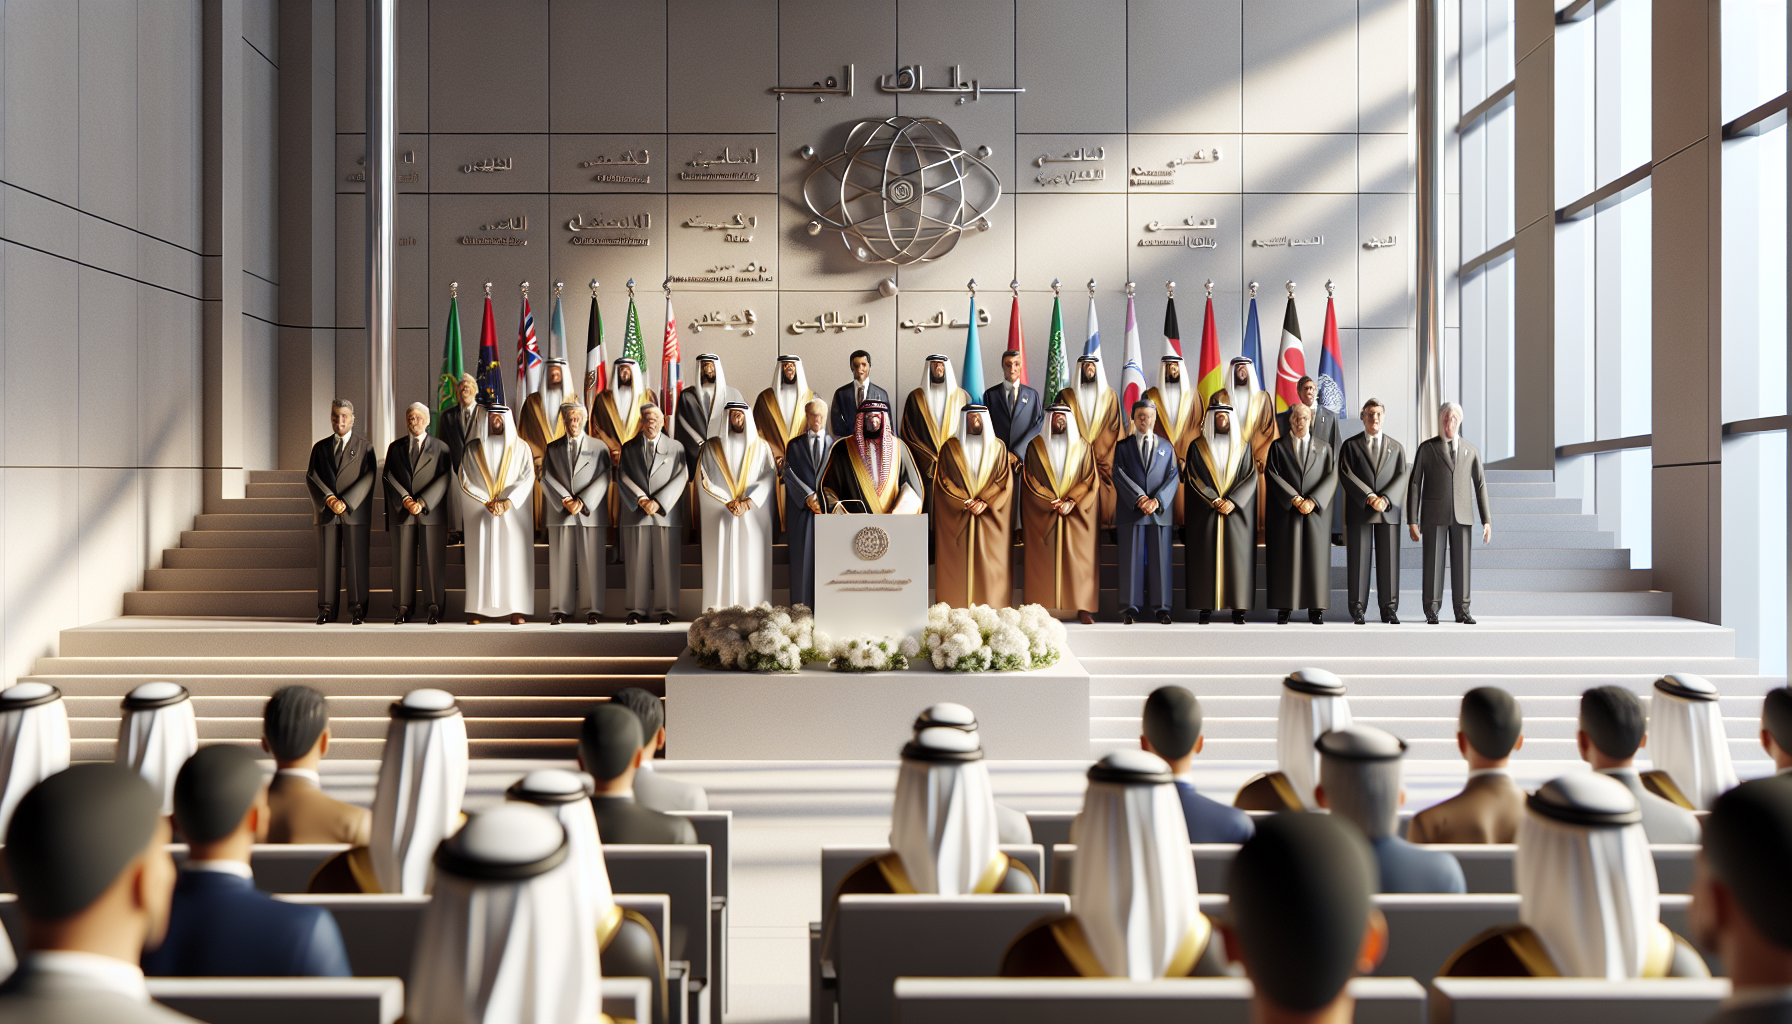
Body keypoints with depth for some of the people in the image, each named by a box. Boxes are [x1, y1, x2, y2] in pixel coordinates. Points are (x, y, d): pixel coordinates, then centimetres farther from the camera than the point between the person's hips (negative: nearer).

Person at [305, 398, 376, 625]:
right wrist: (329, 498, -13)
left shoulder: (364, 447, 7)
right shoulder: (320, 447, 15)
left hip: (355, 512, -2)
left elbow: (368, 478, -4)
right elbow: (311, 476, 4)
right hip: (326, 512, 2)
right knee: (327, 561, 2)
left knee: (356, 561, -3)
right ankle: (327, 609, 6)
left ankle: (358, 609, 1)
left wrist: (346, 502, -15)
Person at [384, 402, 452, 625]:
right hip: (402, 513, 2)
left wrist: (422, 502, -13)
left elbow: (443, 479, -2)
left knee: (432, 561, -2)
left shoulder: (440, 448, 8)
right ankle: (404, 609, 3)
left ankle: (434, 609, 1)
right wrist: (405, 500, -11)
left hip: (431, 513, -2)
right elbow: (390, 478, 4)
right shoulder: (395, 447, 13)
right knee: (404, 562, 1)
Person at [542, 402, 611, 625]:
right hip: (560, 513, 1)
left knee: (591, 562, -1)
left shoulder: (599, 447, 8)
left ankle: (593, 610, 4)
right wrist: (565, 500, -11)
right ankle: (560, 609, 7)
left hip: (591, 513, -1)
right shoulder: (552, 448, 13)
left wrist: (582, 501, -12)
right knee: (561, 562, 2)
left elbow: (603, 479, -1)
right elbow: (546, 477, 3)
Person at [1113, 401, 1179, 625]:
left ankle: (1161, 608, 4)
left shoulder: (1166, 446, 16)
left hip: (1160, 511, 1)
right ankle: (1130, 608, 0)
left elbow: (1173, 476, 5)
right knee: (1132, 558, -2)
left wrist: (1157, 500, -11)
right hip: (1130, 510, -1)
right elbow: (1119, 474, -1)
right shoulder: (1123, 446, 12)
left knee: (1159, 558, 0)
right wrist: (1138, 498, -14)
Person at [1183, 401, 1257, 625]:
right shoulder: (1197, 446, 6)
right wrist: (1214, 501, -12)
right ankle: (1206, 608, 0)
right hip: (1204, 513, -1)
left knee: (1236, 557, -2)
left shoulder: (1243, 447, 10)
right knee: (1206, 559, -3)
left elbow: (1250, 477, 2)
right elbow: (1192, 478, -2)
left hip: (1237, 512, 1)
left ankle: (1238, 609, 1)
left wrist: (1233, 501, -12)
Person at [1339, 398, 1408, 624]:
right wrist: (1369, 497, -17)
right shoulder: (1350, 446, 8)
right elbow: (1345, 474, -5)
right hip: (1359, 512, -2)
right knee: (1359, 561, -2)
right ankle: (1357, 610, 3)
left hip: (1388, 512, 2)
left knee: (1388, 561, 0)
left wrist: (1385, 499, -15)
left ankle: (1389, 610, 5)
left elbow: (1401, 478, 2)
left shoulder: (1396, 448, 15)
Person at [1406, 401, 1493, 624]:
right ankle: (1432, 610, 3)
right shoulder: (1427, 448, 4)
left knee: (1461, 562, 1)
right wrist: (1411, 520, -6)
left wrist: (1486, 520, 3)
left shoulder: (1470, 450, 11)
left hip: (1462, 515, 2)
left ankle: (1462, 611, 7)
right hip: (1434, 514, -2)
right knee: (1433, 562, -3)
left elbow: (1480, 485, 10)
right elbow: (1414, 484, 1)